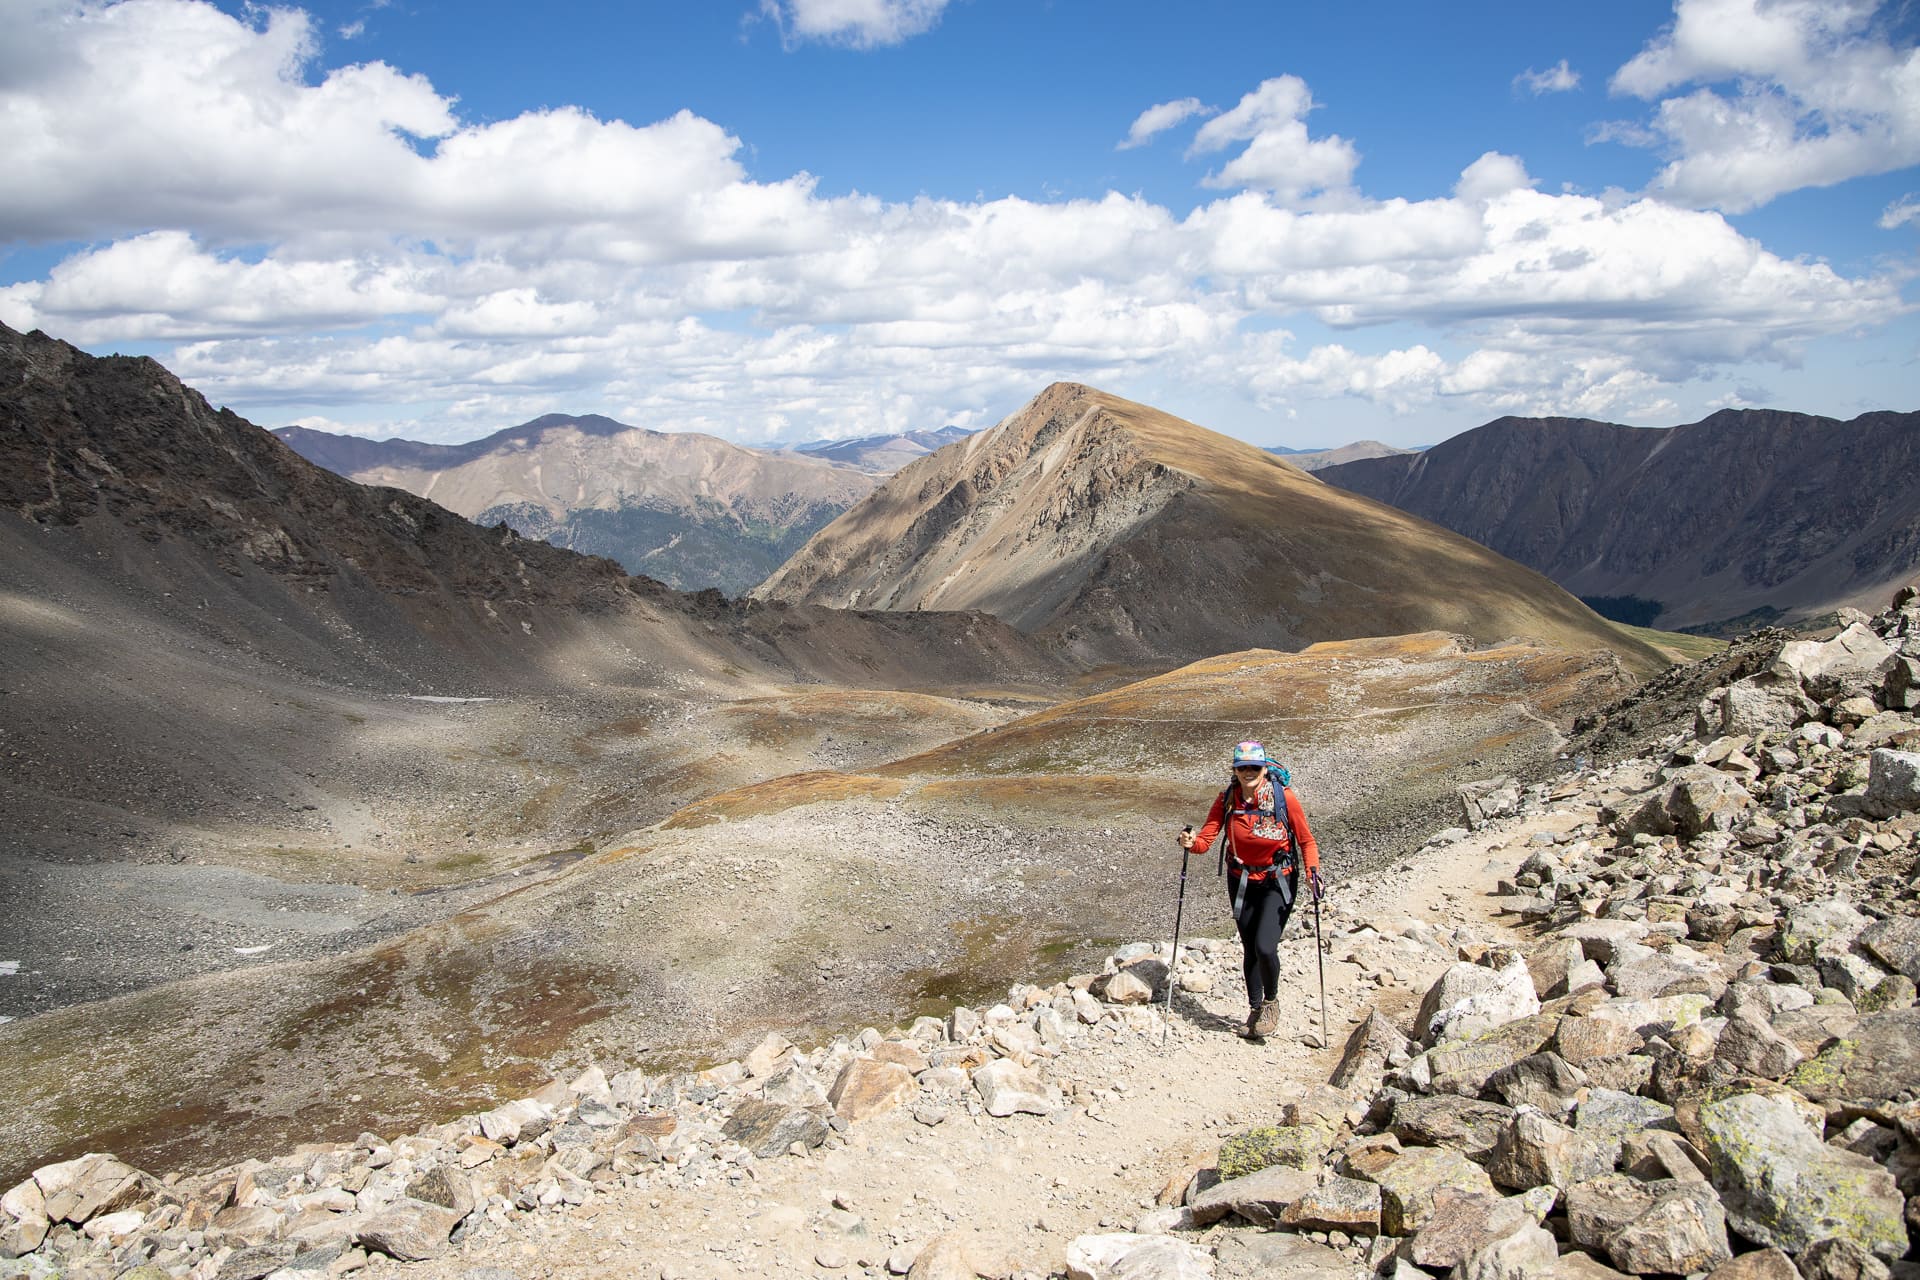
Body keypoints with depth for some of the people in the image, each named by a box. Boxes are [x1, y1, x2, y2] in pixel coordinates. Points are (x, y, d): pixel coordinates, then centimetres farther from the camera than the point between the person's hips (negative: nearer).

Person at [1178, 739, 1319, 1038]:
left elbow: (1306, 840, -8)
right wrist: (1191, 843, -35)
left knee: (1265, 947, -16)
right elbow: (1205, 839, -13)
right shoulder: (1227, 799, -10)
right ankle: (1255, 1009, 33)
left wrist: (1312, 871, -23)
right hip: (1241, 881, 3)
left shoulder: (1283, 797, -17)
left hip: (1278, 881, -3)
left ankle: (1271, 1001, 13)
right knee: (1249, 949, 12)